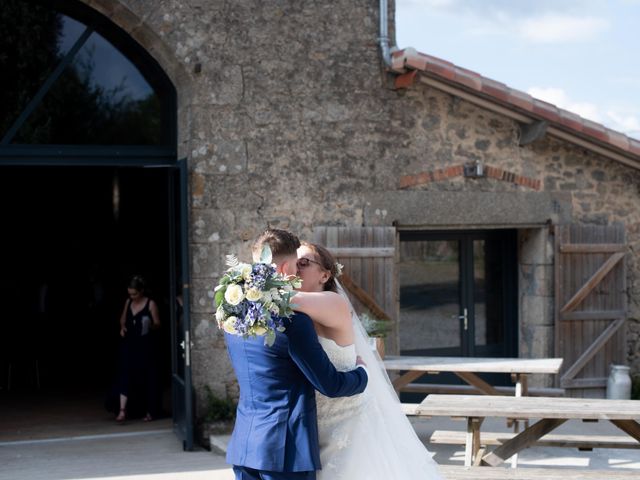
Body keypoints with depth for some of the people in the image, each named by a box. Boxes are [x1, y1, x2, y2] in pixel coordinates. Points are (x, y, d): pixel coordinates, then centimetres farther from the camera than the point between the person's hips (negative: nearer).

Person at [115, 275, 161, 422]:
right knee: (125, 375, -9)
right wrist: (122, 327, 1)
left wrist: (150, 326, -25)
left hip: (144, 345, -4)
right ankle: (122, 410, -15)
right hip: (128, 344, 4)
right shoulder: (128, 302, 7)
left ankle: (150, 412, 14)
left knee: (147, 377, 3)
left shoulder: (150, 304, -7)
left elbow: (157, 325, -4)